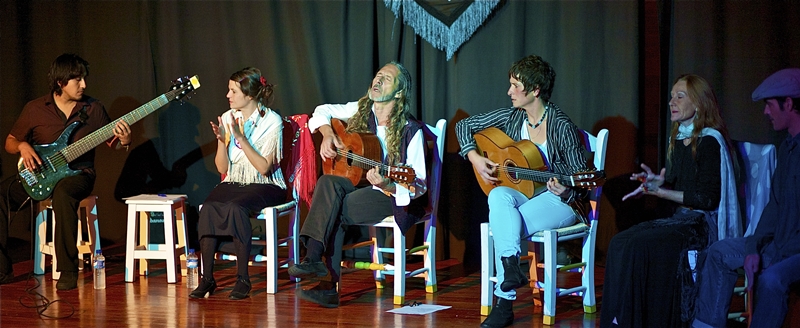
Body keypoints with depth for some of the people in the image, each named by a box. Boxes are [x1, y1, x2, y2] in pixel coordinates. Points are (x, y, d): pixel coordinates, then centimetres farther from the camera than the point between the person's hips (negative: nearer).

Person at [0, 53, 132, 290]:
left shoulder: (93, 109, 5)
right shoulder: (34, 109, 4)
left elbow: (112, 142, 12)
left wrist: (123, 141, -11)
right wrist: (23, 146, -11)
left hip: (78, 173, -2)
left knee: (62, 193, -40)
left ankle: (68, 270, -32)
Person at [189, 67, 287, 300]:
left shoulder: (271, 121, -8)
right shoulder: (227, 118, 7)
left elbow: (264, 167, -15)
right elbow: (222, 168, 6)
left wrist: (242, 139, -21)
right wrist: (222, 140, -11)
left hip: (265, 186, -5)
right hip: (234, 183, 5)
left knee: (236, 207, -36)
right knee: (208, 208, -28)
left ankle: (243, 279, -29)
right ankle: (207, 278, -26)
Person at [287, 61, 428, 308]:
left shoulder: (410, 131, -12)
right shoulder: (361, 110, 5)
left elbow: (418, 185, -15)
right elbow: (323, 111, 22)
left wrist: (386, 185, -33)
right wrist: (328, 134, 1)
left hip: (393, 196, -6)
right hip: (357, 183, 6)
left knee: (334, 211, -30)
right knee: (328, 183, -28)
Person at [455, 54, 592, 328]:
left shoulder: (561, 126, -14)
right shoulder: (511, 117, 2)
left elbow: (581, 180, -10)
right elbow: (464, 126, 13)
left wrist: (566, 191, -31)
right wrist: (474, 157, -2)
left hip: (559, 201, -5)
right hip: (520, 193, 5)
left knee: (502, 225, -30)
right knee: (498, 196, -32)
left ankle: (504, 303, -22)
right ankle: (511, 266, -43)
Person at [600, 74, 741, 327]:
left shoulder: (709, 141, -10)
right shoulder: (679, 140, 16)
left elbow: (708, 199, -15)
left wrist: (662, 192, -15)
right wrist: (657, 182, -1)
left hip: (705, 225, -8)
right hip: (681, 220, 8)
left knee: (637, 247, -26)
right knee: (620, 242, -15)